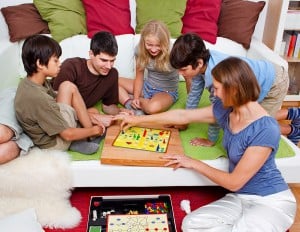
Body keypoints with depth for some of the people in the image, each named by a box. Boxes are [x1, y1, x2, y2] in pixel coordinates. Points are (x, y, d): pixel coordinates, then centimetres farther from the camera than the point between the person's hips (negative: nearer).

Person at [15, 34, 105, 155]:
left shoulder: (29, 82, -6)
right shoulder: (39, 98, -33)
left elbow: (58, 100, 6)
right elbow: (67, 134, -25)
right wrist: (94, 130, -9)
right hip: (54, 144, -9)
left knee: (67, 86, 4)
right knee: (68, 87, -10)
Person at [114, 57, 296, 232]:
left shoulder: (266, 130, -26)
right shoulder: (226, 109, -3)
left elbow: (234, 182, -20)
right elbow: (183, 115, 7)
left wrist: (194, 164, -9)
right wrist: (138, 120, 15)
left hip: (271, 201, -6)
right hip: (240, 198, 6)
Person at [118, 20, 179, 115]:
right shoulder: (140, 50, -13)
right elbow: (139, 77, -4)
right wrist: (135, 97, -16)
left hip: (167, 92, -5)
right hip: (147, 86, 5)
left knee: (153, 107, -40)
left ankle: (126, 98, -11)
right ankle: (133, 108, -21)